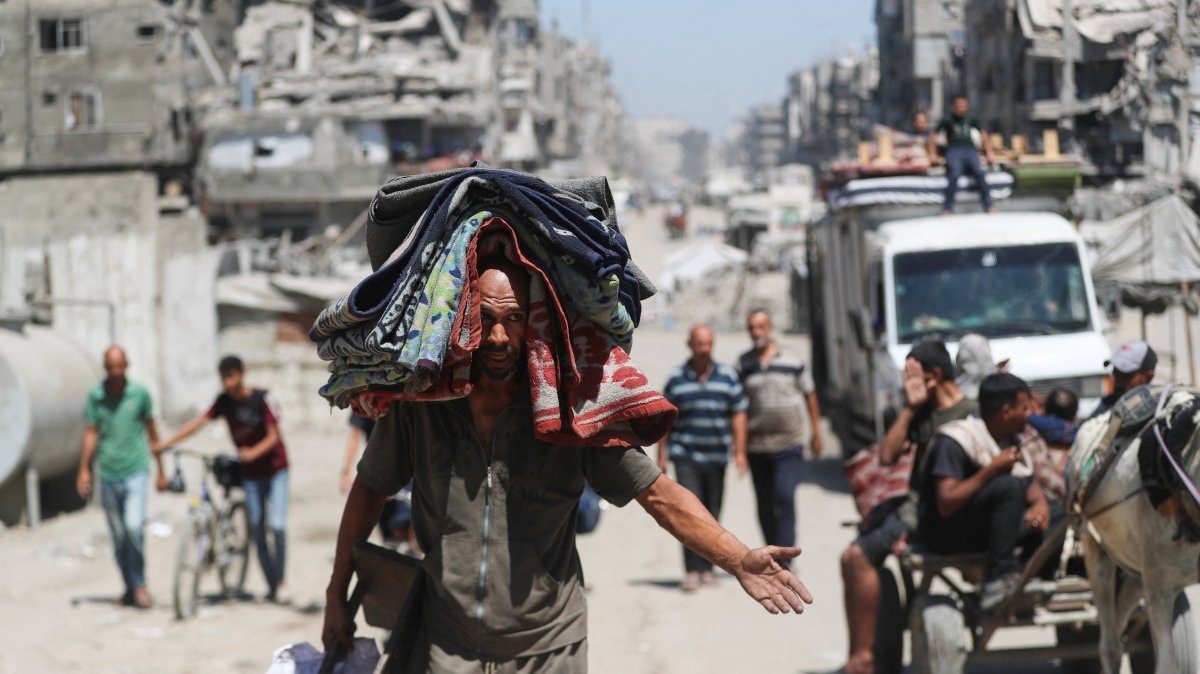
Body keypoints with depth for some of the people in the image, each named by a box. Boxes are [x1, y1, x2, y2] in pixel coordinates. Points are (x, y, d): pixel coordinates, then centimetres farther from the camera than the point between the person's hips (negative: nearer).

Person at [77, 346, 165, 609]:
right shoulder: (95, 395, 1)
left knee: (134, 526, -19)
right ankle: (130, 589, 20)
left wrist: (161, 471, 13)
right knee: (118, 536, 7)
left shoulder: (139, 393, 0)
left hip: (135, 471, -2)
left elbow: (151, 432, 9)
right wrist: (84, 471, -4)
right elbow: (90, 434, 4)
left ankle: (140, 584, -6)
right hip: (108, 475, 2)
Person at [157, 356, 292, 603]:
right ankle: (271, 586, 8)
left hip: (274, 467, -5)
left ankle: (281, 583, -11)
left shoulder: (261, 399, -14)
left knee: (277, 525, -15)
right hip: (250, 472, 5)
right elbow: (198, 422, -8)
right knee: (257, 530, 3)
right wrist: (167, 443, -18)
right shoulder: (225, 401, -2)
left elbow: (273, 436, -17)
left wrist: (253, 452, -35)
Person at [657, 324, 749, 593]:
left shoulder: (728, 376, 5)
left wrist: (739, 452, -1)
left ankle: (707, 568, 20)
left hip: (716, 457, 2)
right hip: (685, 455, -2)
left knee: (712, 514, 8)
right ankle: (692, 571, -17)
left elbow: (738, 414, 6)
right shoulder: (676, 379, 2)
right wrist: (661, 456, 5)